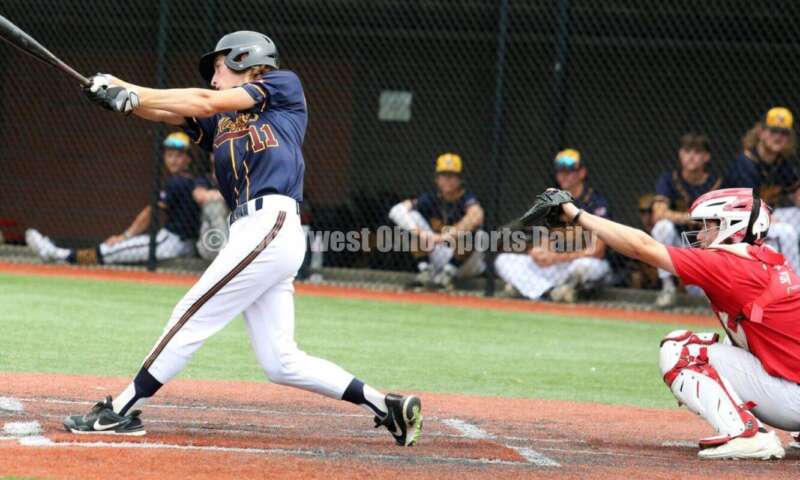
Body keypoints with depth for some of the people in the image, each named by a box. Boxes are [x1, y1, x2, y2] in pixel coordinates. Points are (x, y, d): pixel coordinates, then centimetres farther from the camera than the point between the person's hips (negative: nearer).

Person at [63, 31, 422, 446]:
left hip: (271, 225, -8)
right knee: (281, 363, 4)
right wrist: (116, 89, -5)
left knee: (192, 317, -7)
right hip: (252, 232, 8)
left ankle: (119, 412, -4)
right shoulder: (220, 121, 25)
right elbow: (166, 111, 13)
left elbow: (207, 102, -4)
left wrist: (131, 96, -2)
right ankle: (387, 407, 9)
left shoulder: (284, 86, 6)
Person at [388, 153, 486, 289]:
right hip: (438, 260, 4)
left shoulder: (467, 198, -15)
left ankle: (449, 273, -22)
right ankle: (426, 270, -18)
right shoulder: (431, 199, -2)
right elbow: (396, 211, -14)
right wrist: (417, 231, -33)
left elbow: (476, 217, -40)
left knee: (470, 227, -33)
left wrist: (446, 236, -48)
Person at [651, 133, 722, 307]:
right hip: (676, 245, 0)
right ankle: (667, 287, -20)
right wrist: (692, 217, -34)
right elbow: (659, 214, -23)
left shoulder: (716, 184, -5)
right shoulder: (669, 179, -7)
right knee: (664, 226, -33)